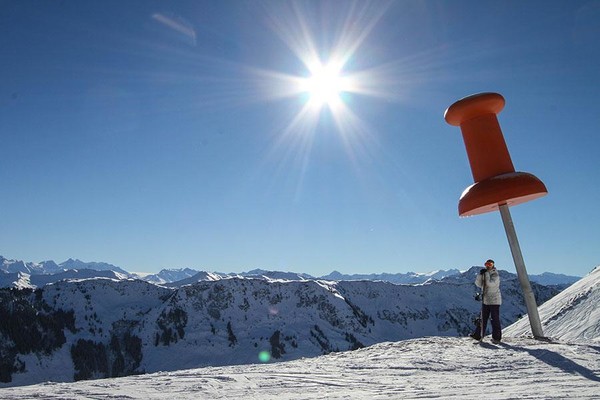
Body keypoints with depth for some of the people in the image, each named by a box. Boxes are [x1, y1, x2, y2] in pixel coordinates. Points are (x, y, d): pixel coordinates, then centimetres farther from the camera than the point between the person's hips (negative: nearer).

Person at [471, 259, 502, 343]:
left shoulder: (495, 275, -10)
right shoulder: (484, 274, 10)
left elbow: (490, 283, -27)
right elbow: (478, 284, 1)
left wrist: (487, 273, -20)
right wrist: (480, 274, -12)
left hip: (494, 301, -7)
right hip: (485, 300, 7)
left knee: (495, 319, -1)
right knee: (483, 319, 9)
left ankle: (496, 337, 7)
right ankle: (478, 335, 12)